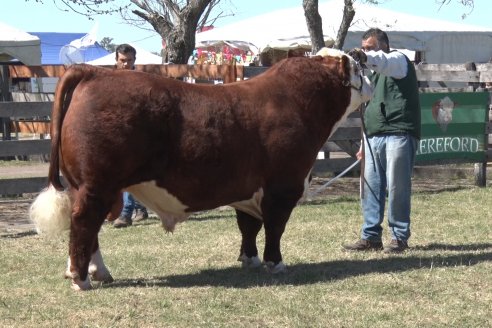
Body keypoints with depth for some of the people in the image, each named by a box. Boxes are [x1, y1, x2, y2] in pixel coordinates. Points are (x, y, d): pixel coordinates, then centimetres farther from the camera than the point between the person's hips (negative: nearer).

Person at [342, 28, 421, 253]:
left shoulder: (398, 61, 1)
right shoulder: (373, 72, 25)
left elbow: (386, 62, -25)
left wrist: (367, 58, -46)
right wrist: (365, 143, 23)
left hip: (398, 135, -8)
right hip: (374, 137, 8)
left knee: (397, 189, -6)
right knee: (370, 188, 4)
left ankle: (399, 237, 3)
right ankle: (371, 236, 10)